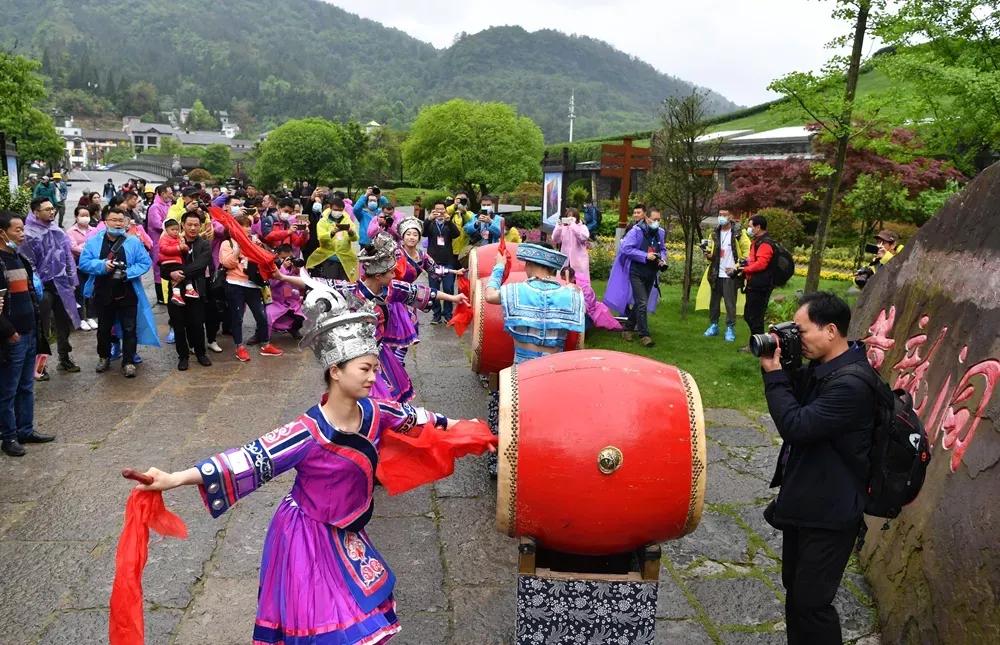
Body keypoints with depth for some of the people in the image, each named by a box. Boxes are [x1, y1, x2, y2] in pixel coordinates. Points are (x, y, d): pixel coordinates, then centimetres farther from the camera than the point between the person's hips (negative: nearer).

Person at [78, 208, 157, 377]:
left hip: (127, 294, -2)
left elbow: (145, 263, -6)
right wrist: (102, 265, -20)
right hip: (103, 294, 2)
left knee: (129, 328, 2)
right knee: (104, 328, 17)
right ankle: (104, 357, 35)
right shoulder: (94, 241, 2)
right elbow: (84, 262, -3)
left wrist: (128, 273, -19)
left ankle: (128, 361, 11)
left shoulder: (133, 242, -2)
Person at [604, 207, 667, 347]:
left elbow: (663, 249, 19)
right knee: (642, 304, -12)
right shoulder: (636, 231, -13)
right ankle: (644, 335, -6)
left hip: (651, 274, 6)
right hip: (636, 273, -6)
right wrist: (645, 256, -21)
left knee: (639, 303, 14)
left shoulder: (660, 233, 6)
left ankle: (628, 328, 30)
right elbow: (626, 248, -18)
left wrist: (663, 259, -3)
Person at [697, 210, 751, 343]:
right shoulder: (715, 233, 10)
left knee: (730, 303, -2)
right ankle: (713, 325, 21)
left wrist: (737, 266, -12)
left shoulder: (738, 233, -6)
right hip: (716, 274, 5)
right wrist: (708, 254, -8)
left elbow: (747, 251, -6)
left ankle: (730, 328, 5)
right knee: (714, 301, 10)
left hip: (730, 274, -5)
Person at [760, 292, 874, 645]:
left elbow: (795, 426, -28)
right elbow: (798, 400, 16)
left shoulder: (851, 383, -27)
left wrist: (775, 374, -19)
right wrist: (781, 367, -2)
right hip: (804, 499, 10)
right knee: (795, 587, 22)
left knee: (810, 601, 0)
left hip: (829, 511, -9)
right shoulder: (822, 366, 2)